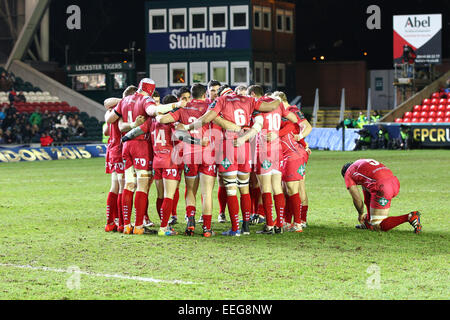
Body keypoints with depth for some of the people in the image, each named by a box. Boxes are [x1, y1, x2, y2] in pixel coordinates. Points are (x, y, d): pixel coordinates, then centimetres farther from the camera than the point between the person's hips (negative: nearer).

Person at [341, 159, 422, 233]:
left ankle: (410, 217, -16)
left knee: (378, 226, 0)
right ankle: (369, 222, 30)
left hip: (382, 187, -8)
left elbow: (357, 199, 11)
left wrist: (361, 214, 30)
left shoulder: (348, 174, 13)